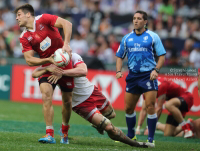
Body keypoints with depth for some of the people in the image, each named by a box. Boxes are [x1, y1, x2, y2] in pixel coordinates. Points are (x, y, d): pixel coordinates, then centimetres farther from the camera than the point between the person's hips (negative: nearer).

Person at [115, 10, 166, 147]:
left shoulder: (153, 37, 0)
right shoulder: (127, 38, 10)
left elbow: (162, 56, 0)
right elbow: (120, 56, 18)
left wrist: (156, 70, -15)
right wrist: (119, 71, 1)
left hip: (148, 75, -4)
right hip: (133, 75, 4)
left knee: (150, 106, -12)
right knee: (128, 108, 6)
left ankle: (151, 139, -6)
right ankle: (130, 136, 24)